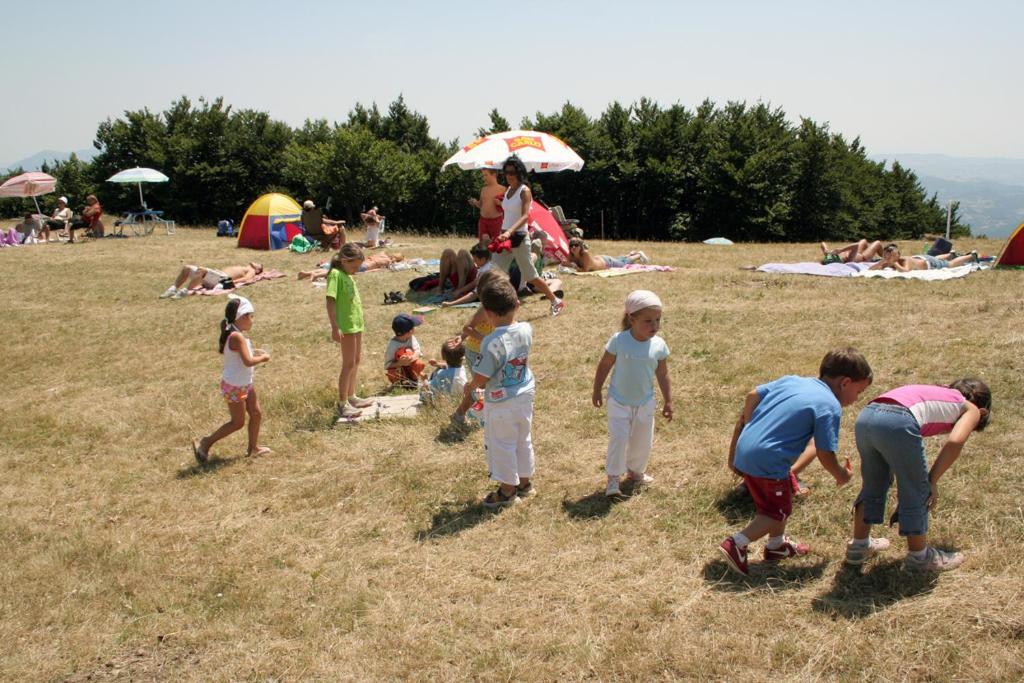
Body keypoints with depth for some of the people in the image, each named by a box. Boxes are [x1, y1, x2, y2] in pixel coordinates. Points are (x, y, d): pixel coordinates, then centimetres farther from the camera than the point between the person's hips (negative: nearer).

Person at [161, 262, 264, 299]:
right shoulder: (240, 267, 41)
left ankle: (185, 291, -36)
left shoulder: (251, 271, 13)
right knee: (186, 268, -5)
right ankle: (173, 289, -13)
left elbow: (247, 279, -9)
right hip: (217, 273, 9)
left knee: (202, 270, -36)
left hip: (223, 278, -9)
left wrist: (233, 282, -25)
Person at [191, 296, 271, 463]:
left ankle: (253, 447, 31)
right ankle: (205, 443, 12)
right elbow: (248, 361, -33)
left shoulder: (234, 334, 3)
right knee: (238, 422, 2)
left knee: (256, 414, 17)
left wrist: (254, 352, 6)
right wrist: (263, 358, -14)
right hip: (234, 386, -9)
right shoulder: (237, 337, -27)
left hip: (245, 384, 10)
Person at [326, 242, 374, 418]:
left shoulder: (347, 275, 11)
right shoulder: (336, 274, -15)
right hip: (346, 325, -9)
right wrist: (335, 328, -25)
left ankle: (351, 397, 27)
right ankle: (342, 405, 1)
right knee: (349, 364, -6)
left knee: (356, 361, 16)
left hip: (357, 323, 9)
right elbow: (330, 301, -21)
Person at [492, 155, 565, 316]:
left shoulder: (524, 191, -10)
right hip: (505, 237, 7)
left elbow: (525, 216, -23)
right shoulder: (507, 191, 12)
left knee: (530, 276, 3)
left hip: (519, 237, -7)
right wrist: (502, 234, 13)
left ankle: (556, 302, 21)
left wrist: (509, 231, -38)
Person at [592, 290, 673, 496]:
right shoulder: (618, 341, -20)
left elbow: (662, 375, 0)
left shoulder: (659, 345, -12)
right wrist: (597, 391, -1)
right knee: (618, 438, -8)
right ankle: (614, 477, 7)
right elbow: (604, 366, -8)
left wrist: (668, 401, 4)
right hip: (619, 402, -3)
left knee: (643, 441, 15)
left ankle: (636, 471, 39)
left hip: (645, 403, 3)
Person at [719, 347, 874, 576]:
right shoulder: (830, 406, -8)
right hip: (768, 462, -8)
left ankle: (777, 544, 42)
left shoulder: (790, 380, 12)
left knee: (781, 498, 28)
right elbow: (825, 454, -10)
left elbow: (752, 397, 10)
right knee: (779, 512, 12)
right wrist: (842, 475, 11)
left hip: (744, 452, 8)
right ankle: (737, 544, -1)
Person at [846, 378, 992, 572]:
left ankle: (859, 546, 42)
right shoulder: (971, 409, 21)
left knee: (872, 486, 28)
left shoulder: (934, 393, 38)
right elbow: (955, 441, 0)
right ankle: (919, 556, 34)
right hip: (898, 423, -6)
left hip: (864, 417, 7)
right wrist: (932, 481, 9)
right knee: (916, 494, 16)